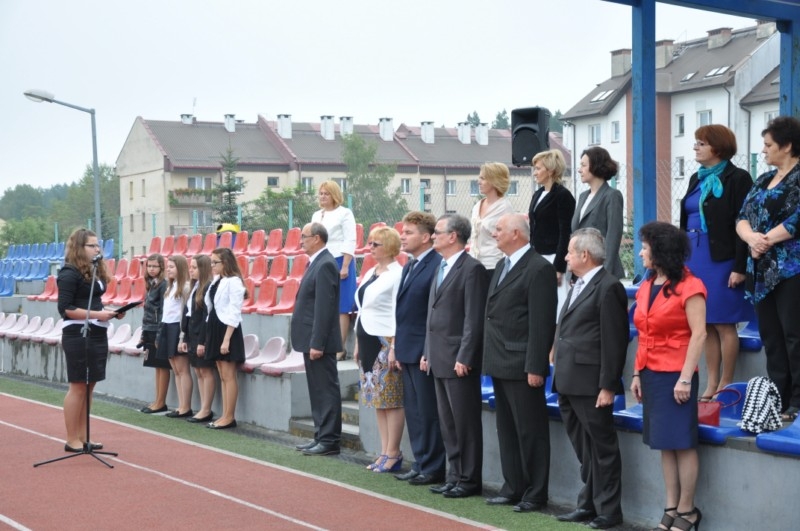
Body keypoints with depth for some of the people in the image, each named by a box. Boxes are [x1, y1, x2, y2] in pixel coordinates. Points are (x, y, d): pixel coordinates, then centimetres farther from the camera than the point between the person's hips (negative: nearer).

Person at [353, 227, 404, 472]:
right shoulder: (370, 273, 15)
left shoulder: (397, 274, -12)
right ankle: (384, 452, 16)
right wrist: (358, 343, 17)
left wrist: (394, 348, -19)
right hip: (368, 341, 9)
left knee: (392, 399, -4)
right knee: (378, 400, 11)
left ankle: (393, 454, 2)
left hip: (386, 342, -9)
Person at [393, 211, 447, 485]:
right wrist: (398, 347, 15)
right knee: (413, 410, 14)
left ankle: (432, 468, 8)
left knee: (428, 412, -1)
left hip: (424, 352, -9)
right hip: (407, 351, 9)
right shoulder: (409, 266, 14)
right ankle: (420, 464, 23)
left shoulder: (437, 266, -15)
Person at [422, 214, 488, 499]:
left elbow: (474, 319, -17)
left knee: (465, 423, -1)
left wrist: (464, 358, -19)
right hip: (439, 359, 9)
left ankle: (469, 479, 7)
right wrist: (428, 352, 16)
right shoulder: (441, 268, 16)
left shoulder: (472, 269, -12)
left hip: (459, 361, -9)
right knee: (448, 423, 13)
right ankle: (454, 476, 21)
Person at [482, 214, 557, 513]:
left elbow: (542, 322, -18)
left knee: (530, 432, 0)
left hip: (522, 366, -9)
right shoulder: (502, 265, 15)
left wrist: (535, 367, -21)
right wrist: (490, 358, 14)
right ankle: (513, 488, 24)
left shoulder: (539, 268, -13)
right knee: (507, 430, 15)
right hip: (500, 364, 9)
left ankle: (535, 494, 8)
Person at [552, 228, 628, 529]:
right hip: (569, 385, 9)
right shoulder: (578, 286, 17)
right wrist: (560, 378, 16)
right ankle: (589, 504, 25)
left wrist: (607, 387, -18)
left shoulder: (608, 287, -12)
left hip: (590, 386, -9)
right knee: (583, 449, 16)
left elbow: (613, 342, -16)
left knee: (602, 448, 0)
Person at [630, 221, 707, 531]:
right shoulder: (646, 287, 12)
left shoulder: (688, 287, -10)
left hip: (675, 376, -7)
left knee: (682, 443, -2)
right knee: (664, 444, 10)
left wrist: (685, 378, -18)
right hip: (651, 375, 7)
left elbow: (698, 335, -14)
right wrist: (637, 374, 10)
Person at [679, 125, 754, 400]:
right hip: (694, 258, 7)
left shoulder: (737, 178, -7)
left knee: (723, 324, -2)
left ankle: (725, 385, 6)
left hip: (721, 260, -7)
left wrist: (739, 267, -17)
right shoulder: (697, 179, 15)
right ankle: (710, 385, 13)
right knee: (706, 325, 8)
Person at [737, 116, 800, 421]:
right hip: (762, 270, 8)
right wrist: (751, 237, -10)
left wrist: (767, 240, -11)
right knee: (771, 337, 10)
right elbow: (742, 218, 11)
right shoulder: (764, 180, 17)